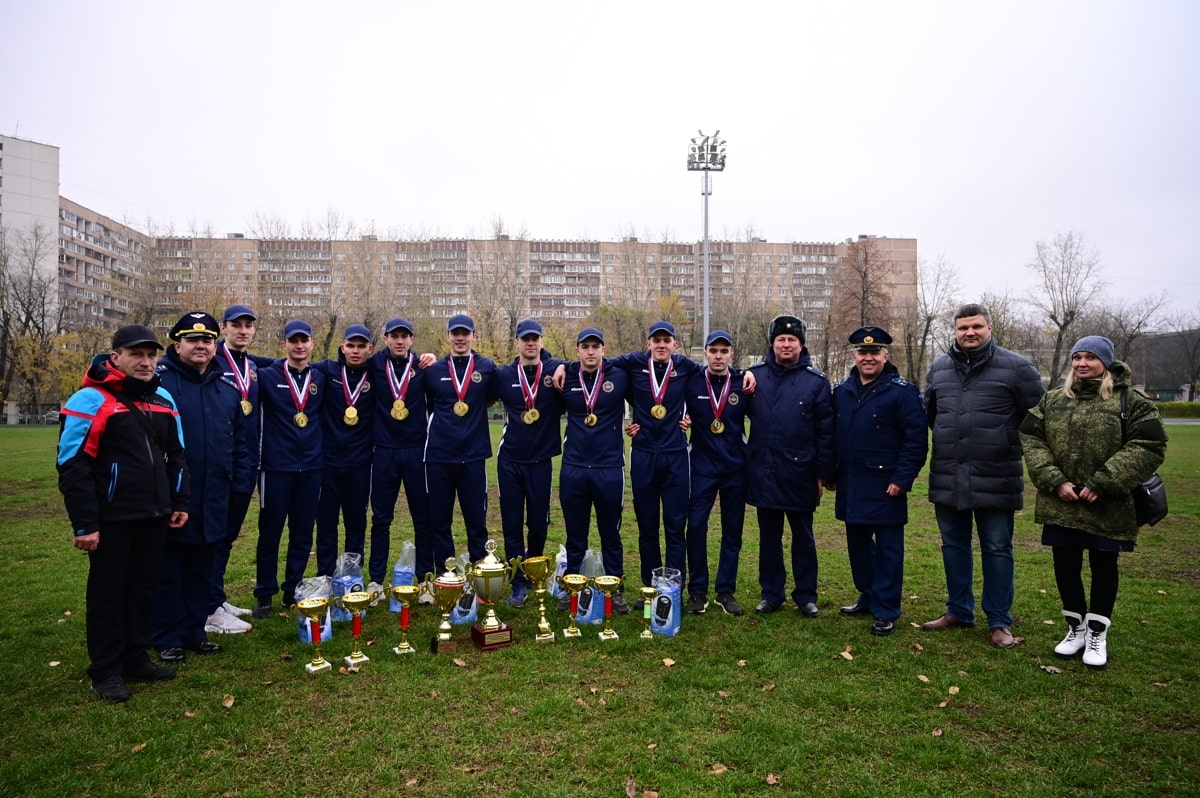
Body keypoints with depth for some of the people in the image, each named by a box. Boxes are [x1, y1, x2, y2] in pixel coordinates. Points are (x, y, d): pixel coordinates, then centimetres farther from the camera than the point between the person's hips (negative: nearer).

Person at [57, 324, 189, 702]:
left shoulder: (163, 400, 9)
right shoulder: (91, 401, -11)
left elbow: (176, 455, 18)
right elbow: (73, 466, -14)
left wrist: (179, 502, 12)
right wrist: (84, 523, -15)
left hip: (153, 516, 6)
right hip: (112, 519, -6)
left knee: (143, 588, 15)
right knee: (108, 593, 6)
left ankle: (136, 657, 29)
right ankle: (106, 671, 19)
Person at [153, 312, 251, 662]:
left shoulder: (227, 390, 11)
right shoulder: (159, 383, -7)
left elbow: (239, 442, 15)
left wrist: (237, 480, 8)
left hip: (212, 500, 5)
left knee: (202, 570, 15)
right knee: (169, 572, 8)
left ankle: (195, 631, 27)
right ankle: (168, 638, 20)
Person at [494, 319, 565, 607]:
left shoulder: (555, 369, -3)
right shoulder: (503, 375, 3)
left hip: (541, 459, -1)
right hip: (510, 459, 1)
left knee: (538, 522, 9)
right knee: (511, 523, 3)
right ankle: (518, 582, 13)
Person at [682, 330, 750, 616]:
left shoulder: (743, 384, -2)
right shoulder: (692, 382, -4)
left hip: (736, 468, 1)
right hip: (702, 467, -1)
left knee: (732, 530, 7)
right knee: (696, 526, -4)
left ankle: (726, 591, 19)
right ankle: (697, 590, 10)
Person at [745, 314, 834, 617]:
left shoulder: (816, 380, -3)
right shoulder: (755, 375, 1)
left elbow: (825, 431, -3)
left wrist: (823, 472, -5)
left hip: (800, 473, -2)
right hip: (763, 472, 2)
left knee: (803, 537, 11)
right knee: (769, 536, 13)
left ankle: (806, 595, 24)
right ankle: (771, 593, 25)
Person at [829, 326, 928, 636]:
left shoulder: (902, 391, -8)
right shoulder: (841, 391, 9)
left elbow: (916, 439, -11)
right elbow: (832, 435, 15)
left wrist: (902, 479, -16)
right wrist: (831, 474, 12)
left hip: (885, 487, -6)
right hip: (850, 486, 6)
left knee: (888, 549, 3)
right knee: (857, 544, 16)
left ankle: (885, 612, 12)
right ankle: (868, 597, 32)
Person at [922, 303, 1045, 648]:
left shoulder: (1016, 367, -5)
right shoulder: (939, 367, 8)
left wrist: (1013, 447, 2)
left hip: (995, 478, -4)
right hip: (947, 477, 4)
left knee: (997, 549, 7)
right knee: (953, 546, 15)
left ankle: (1000, 621, 20)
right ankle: (959, 610, 30)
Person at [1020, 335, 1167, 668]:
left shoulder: (1132, 401, -4)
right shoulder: (1052, 400, 6)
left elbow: (1149, 447, -12)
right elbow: (1031, 439, 0)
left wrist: (1102, 483, -18)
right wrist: (1054, 481, -12)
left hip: (1108, 506, -3)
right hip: (1061, 503, 3)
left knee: (1103, 565, 10)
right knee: (1065, 565, 10)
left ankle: (1097, 633, 26)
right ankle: (1076, 628, 28)